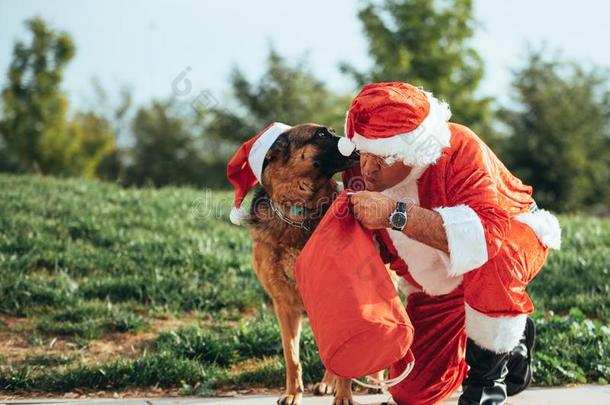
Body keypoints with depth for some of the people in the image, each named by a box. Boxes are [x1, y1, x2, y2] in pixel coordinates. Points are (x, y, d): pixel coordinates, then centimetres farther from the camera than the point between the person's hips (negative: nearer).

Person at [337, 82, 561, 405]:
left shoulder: (460, 151, -36)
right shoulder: (361, 171, -20)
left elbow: (485, 233, -53)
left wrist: (396, 213, -57)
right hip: (437, 286, 6)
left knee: (490, 259, -43)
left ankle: (486, 377, -18)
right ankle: (513, 339, 28)